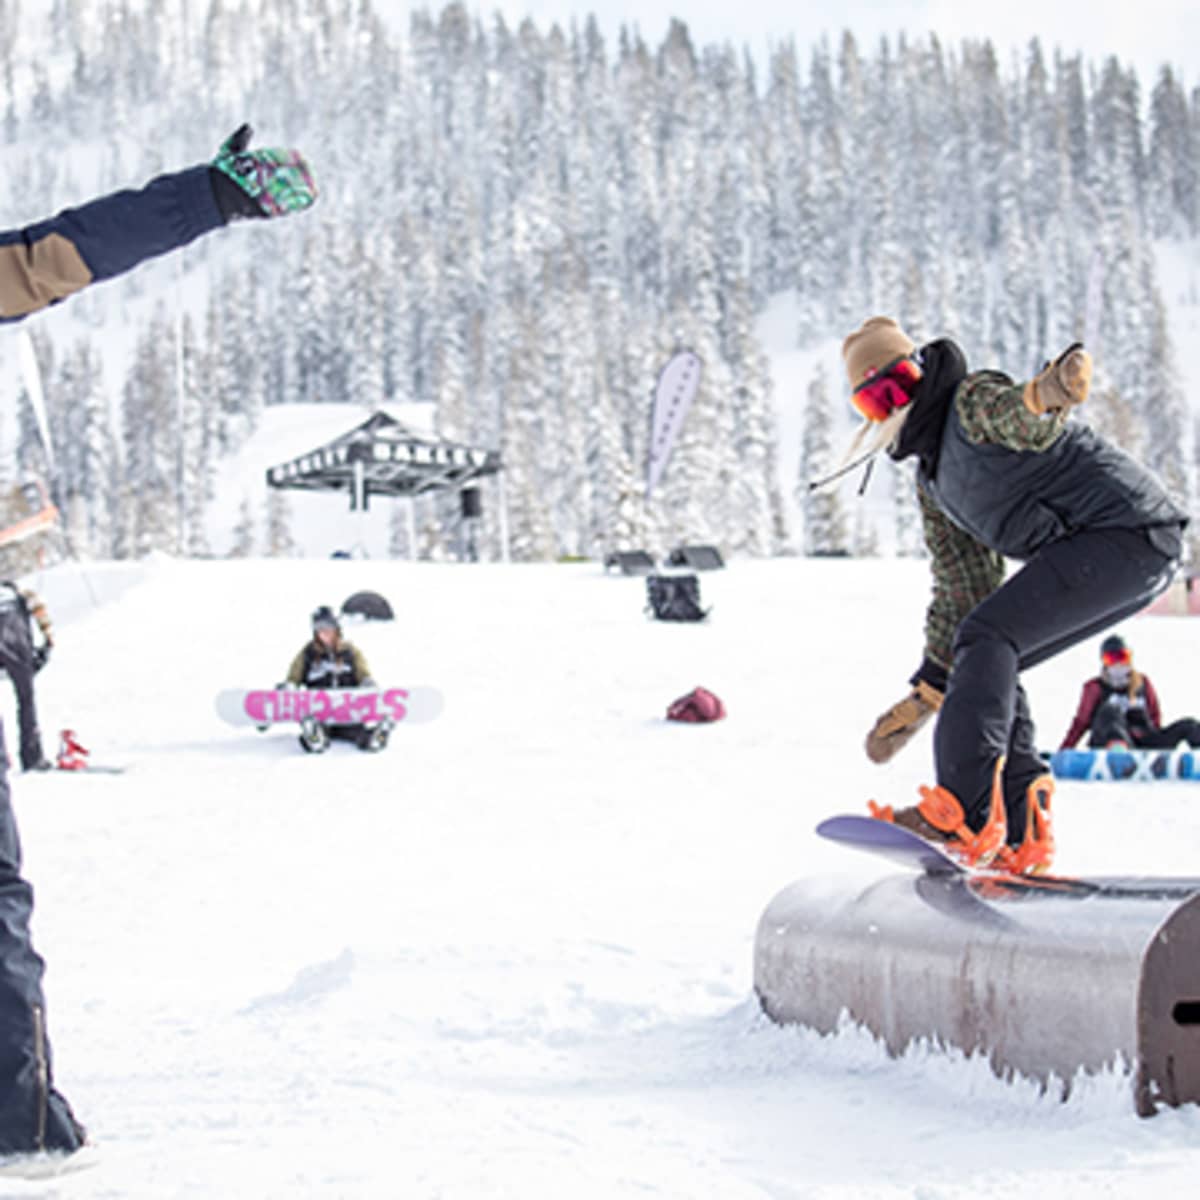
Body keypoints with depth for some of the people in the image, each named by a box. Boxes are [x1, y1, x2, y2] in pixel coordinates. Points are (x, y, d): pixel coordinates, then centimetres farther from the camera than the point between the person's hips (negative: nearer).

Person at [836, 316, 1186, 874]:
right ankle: (1023, 833, 5)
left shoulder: (974, 399, -7)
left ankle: (966, 815, -28)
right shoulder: (932, 478, 20)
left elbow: (1028, 426, -31)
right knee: (983, 662, 10)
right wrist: (929, 688, 19)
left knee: (986, 639, -20)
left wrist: (1046, 396, -55)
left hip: (1129, 530, -10)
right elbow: (962, 590, 22)